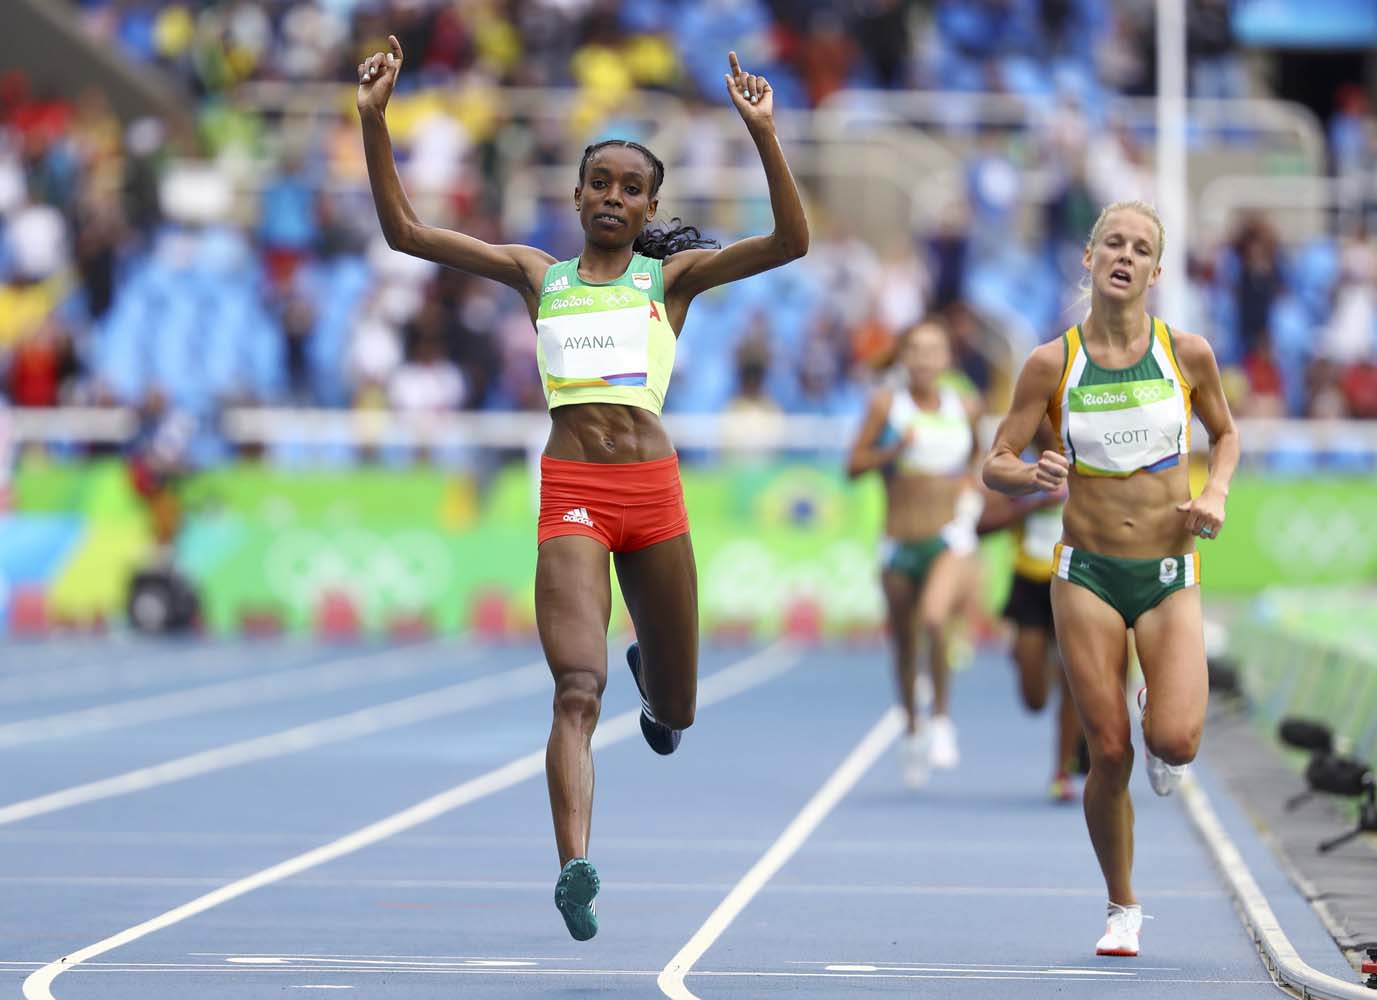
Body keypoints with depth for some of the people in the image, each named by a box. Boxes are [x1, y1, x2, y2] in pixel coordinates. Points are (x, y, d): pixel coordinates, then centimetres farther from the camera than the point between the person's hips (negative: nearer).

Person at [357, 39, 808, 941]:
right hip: (572, 494, -1)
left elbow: (791, 242, -3)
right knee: (579, 690, -20)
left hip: (654, 490, 1)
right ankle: (575, 866, -30)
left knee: (675, 713, 14)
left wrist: (763, 134, -14)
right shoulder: (538, 275, 13)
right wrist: (375, 120, 1)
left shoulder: (672, 277, 10)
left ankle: (653, 670, 52)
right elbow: (406, 232, 10)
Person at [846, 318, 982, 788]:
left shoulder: (966, 407, 2)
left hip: (949, 536, -1)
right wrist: (894, 450, -20)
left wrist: (971, 482, 2)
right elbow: (854, 466, -4)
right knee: (904, 643, 10)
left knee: (934, 618, -26)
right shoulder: (886, 403, -3)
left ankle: (942, 720, -9)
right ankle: (912, 728, 34)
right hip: (900, 541, 1)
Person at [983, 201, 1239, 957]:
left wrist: (1216, 493, -2)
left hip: (1169, 574, 0)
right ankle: (1123, 909, 17)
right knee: (1109, 754, -2)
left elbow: (1225, 432, 17)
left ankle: (1161, 732, 21)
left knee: (1174, 742, -18)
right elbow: (994, 466, 0)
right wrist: (1033, 477, -22)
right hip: (1087, 574, 0)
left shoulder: (1187, 353, -2)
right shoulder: (1052, 363, -3)